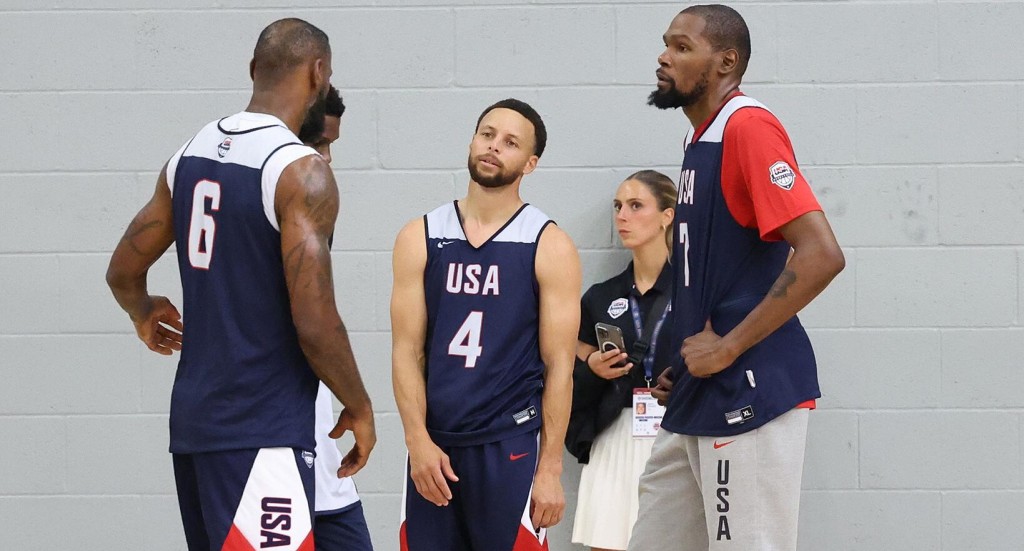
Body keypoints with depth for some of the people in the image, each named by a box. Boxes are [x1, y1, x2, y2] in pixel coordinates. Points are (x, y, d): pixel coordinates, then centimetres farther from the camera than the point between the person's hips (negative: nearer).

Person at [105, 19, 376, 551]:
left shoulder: (189, 155, 8)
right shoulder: (302, 172, -14)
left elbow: (123, 272, 17)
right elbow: (314, 323, -18)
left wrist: (144, 312, 39)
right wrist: (359, 408, -3)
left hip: (193, 416, 8)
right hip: (262, 430, -8)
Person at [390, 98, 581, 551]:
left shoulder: (550, 247, 0)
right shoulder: (420, 239, 7)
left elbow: (559, 367, -2)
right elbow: (407, 352, 4)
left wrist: (550, 469, -7)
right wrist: (419, 441, -8)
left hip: (511, 448, -3)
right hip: (434, 447, 3)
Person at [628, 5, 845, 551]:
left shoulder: (748, 127, -12)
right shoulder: (700, 140, 16)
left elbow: (821, 255, -22)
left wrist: (729, 347, -19)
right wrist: (686, 363, 15)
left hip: (749, 394, -10)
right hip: (696, 402, 10)